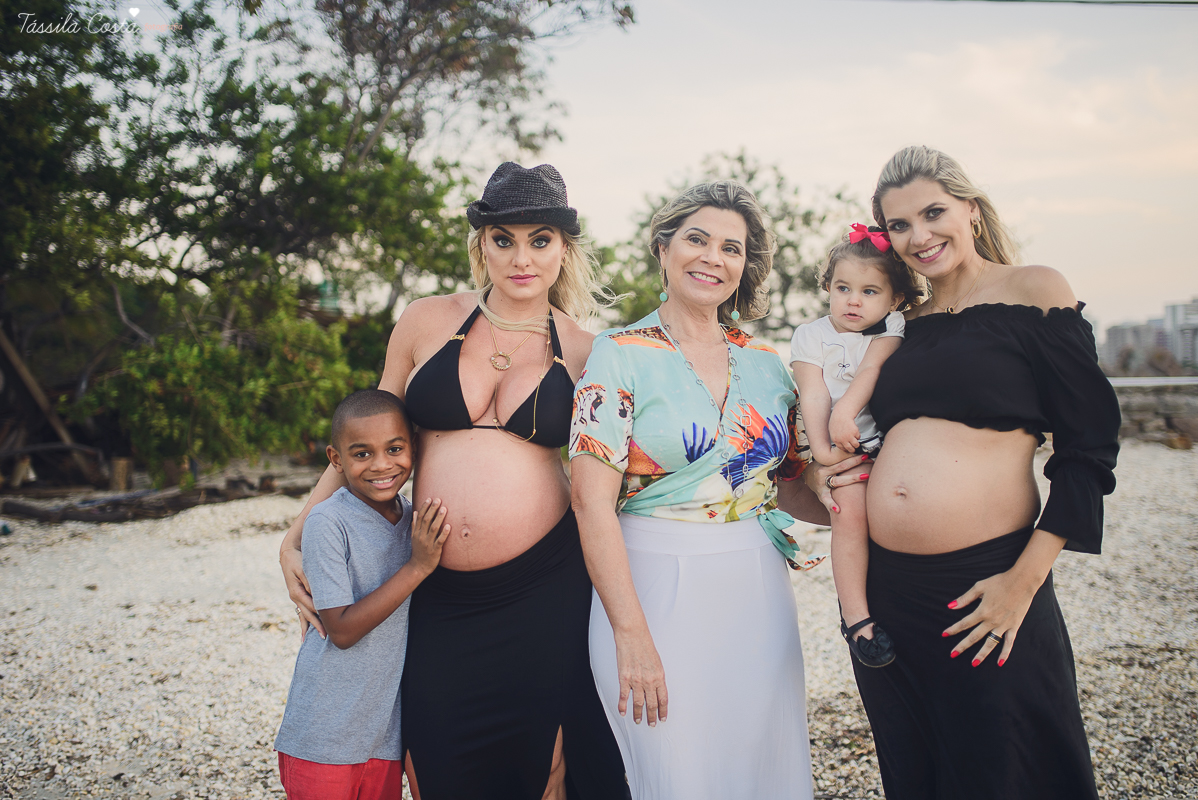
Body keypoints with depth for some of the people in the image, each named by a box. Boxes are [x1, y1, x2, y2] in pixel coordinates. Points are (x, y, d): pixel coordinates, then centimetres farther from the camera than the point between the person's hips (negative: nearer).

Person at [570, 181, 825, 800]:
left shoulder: (768, 364, 8)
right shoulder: (620, 355, -6)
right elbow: (592, 501, -12)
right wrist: (632, 636, -16)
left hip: (759, 598, 5)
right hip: (657, 594, -4)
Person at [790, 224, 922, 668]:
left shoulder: (891, 327, 8)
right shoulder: (810, 336, 6)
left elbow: (871, 369, -9)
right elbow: (813, 395, -4)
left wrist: (845, 411, -25)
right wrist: (821, 449, -14)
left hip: (890, 438, 2)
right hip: (843, 451, -2)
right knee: (850, 511, -21)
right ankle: (854, 613, -13)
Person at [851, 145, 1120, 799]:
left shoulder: (1032, 291, -2)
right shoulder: (905, 323, 12)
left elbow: (1088, 446, -7)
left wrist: (1024, 581, -14)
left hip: (984, 588, -5)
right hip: (885, 591, 5)